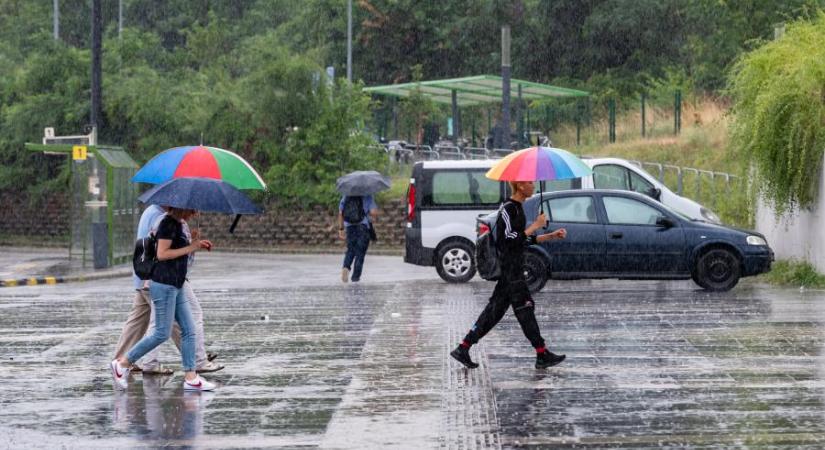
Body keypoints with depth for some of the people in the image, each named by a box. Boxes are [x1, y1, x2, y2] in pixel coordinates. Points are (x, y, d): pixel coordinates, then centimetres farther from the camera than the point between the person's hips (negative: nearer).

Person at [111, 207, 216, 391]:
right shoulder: (168, 223, -13)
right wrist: (190, 248, -15)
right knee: (162, 333, -7)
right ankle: (122, 363, 1)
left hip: (176, 286, 10)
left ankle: (191, 378, 5)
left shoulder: (178, 224, 15)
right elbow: (162, 254, -20)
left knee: (189, 330, 5)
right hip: (164, 284, -10)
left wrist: (195, 245, 9)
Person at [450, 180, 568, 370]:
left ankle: (463, 349, 8)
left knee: (494, 311, 8)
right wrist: (535, 226, -16)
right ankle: (542, 355, -1)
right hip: (510, 270, -10)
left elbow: (525, 239, 24)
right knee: (525, 309, -5)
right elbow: (511, 240, -21)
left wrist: (552, 236, 18)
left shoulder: (517, 209, 17)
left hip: (513, 270, 10)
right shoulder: (508, 210, -14)